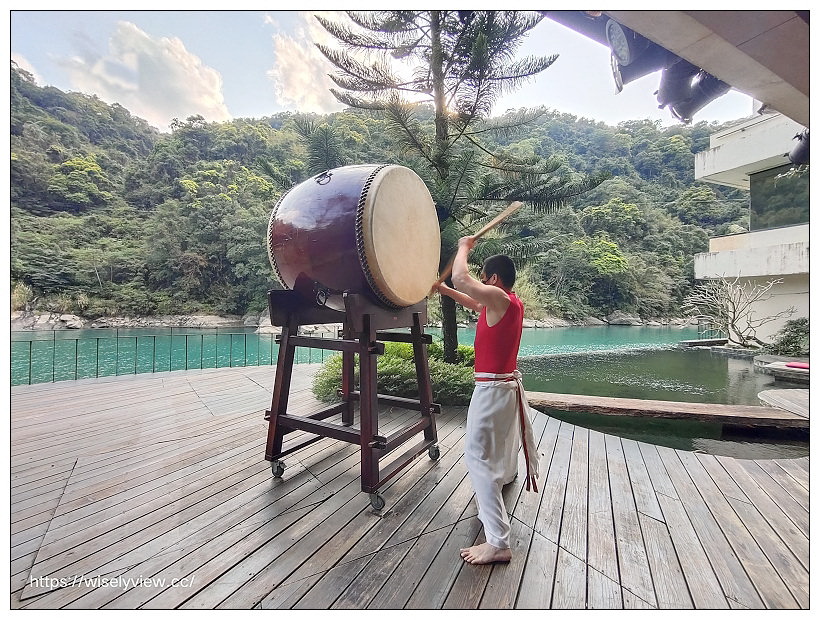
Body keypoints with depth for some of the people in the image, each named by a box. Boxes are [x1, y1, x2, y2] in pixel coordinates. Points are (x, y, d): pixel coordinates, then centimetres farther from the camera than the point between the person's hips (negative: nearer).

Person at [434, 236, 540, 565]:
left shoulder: (499, 298, -21)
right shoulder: (512, 302, 6)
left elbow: (461, 279, -31)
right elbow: (476, 304, 20)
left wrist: (463, 247, -13)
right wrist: (445, 290, 17)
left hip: (492, 388, -10)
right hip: (509, 384, 10)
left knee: (477, 456, -7)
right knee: (503, 437, 35)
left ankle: (497, 542, -2)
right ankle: (505, 474, 66)